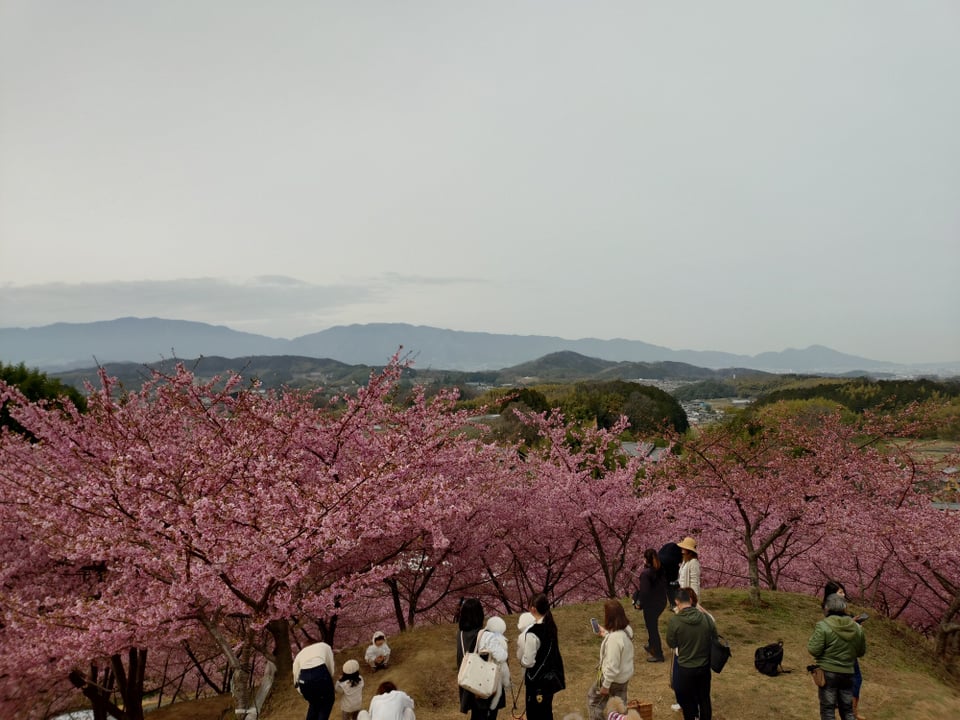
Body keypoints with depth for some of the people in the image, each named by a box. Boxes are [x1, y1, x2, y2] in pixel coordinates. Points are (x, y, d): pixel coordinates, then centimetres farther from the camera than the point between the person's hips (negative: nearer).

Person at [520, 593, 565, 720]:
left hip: (537, 680, -7)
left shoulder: (532, 633, -25)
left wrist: (521, 660, 1)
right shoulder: (550, 626, -2)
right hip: (550, 676, 8)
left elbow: (528, 662, -20)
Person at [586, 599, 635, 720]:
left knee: (593, 697, 17)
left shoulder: (614, 638, -36)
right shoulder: (627, 629, -9)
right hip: (625, 675, 7)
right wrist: (605, 633, 13)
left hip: (614, 678, -7)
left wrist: (605, 685, -18)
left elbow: (612, 666, -29)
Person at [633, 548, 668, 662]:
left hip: (651, 604, -8)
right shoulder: (661, 570, -4)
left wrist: (639, 603, -11)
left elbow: (644, 591, -25)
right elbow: (664, 584, 6)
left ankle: (658, 655, 17)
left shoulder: (645, 573, -26)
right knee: (653, 624, 27)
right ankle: (652, 646, 43)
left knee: (652, 627, 7)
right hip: (661, 601, 8)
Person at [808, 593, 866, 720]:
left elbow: (814, 650, -16)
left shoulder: (823, 626, -15)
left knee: (827, 709, 4)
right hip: (848, 673, 5)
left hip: (828, 672, -4)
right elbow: (861, 652, 13)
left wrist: (812, 639, 2)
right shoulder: (857, 627, 2)